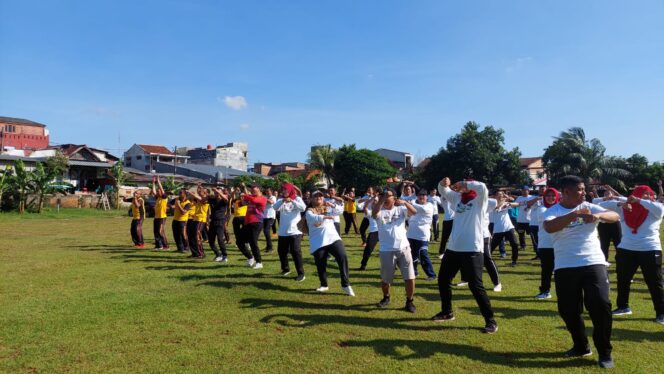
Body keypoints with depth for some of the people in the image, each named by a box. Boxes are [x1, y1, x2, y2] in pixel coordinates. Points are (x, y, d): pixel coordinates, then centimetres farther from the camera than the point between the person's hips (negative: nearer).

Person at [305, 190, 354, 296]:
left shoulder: (329, 208, 16)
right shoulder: (310, 211, 4)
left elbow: (340, 210, 1)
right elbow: (313, 218, -18)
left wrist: (332, 205, -17)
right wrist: (325, 217, -33)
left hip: (333, 238, 2)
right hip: (318, 243, -2)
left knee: (343, 258, -13)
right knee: (320, 264, 4)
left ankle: (345, 284, -3)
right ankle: (324, 285, 28)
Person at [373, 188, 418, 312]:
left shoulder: (400, 209, 5)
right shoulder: (380, 211, 2)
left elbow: (414, 212, -12)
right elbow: (374, 213, -22)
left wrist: (405, 202, -28)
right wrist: (381, 199, -27)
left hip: (403, 248, 1)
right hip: (387, 250, 0)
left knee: (410, 277, 0)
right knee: (385, 278, 12)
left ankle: (409, 301, 18)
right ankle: (386, 298, 39)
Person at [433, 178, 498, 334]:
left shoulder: (479, 200, -6)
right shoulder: (458, 197, 11)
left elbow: (482, 187, -25)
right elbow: (443, 191, 16)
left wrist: (464, 184, -16)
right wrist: (443, 184, -6)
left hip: (472, 250, -7)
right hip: (453, 248, 7)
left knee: (476, 286, -6)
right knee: (443, 279, 16)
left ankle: (491, 321, 7)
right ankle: (447, 312, 35)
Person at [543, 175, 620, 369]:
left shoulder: (589, 207, 4)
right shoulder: (553, 211, -3)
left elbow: (615, 216, -6)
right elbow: (549, 227, -24)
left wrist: (598, 215, -26)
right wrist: (575, 214, -30)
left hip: (594, 263, 0)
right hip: (565, 268, 0)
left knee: (601, 305, -9)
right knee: (568, 310, 7)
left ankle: (605, 353, 10)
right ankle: (581, 347, 31)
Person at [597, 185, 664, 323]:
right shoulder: (624, 209, 4)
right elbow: (603, 205, -4)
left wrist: (638, 201, -22)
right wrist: (620, 203, -20)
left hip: (650, 250, -3)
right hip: (626, 250, 3)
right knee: (622, 280, 13)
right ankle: (623, 307, 30)